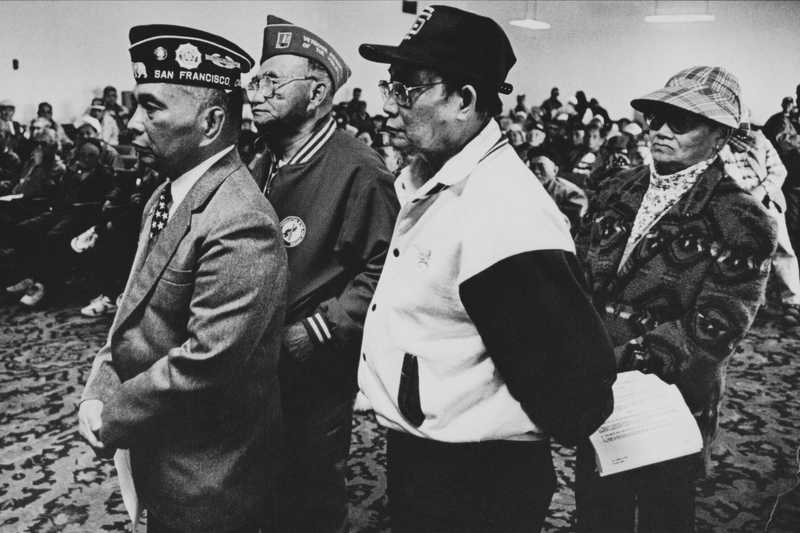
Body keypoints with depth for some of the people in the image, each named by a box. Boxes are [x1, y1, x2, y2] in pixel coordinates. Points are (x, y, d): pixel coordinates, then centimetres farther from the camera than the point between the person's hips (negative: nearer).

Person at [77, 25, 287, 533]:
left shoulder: (240, 225, -27)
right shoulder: (168, 195, 4)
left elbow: (204, 364, -28)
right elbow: (136, 307, 9)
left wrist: (111, 417, -15)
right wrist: (101, 390, -4)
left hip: (207, 477, -8)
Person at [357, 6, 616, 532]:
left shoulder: (504, 214, -28)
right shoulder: (427, 182, 3)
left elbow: (575, 386, -28)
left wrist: (517, 441, -10)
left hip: (476, 485, -8)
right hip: (415, 456, 9)